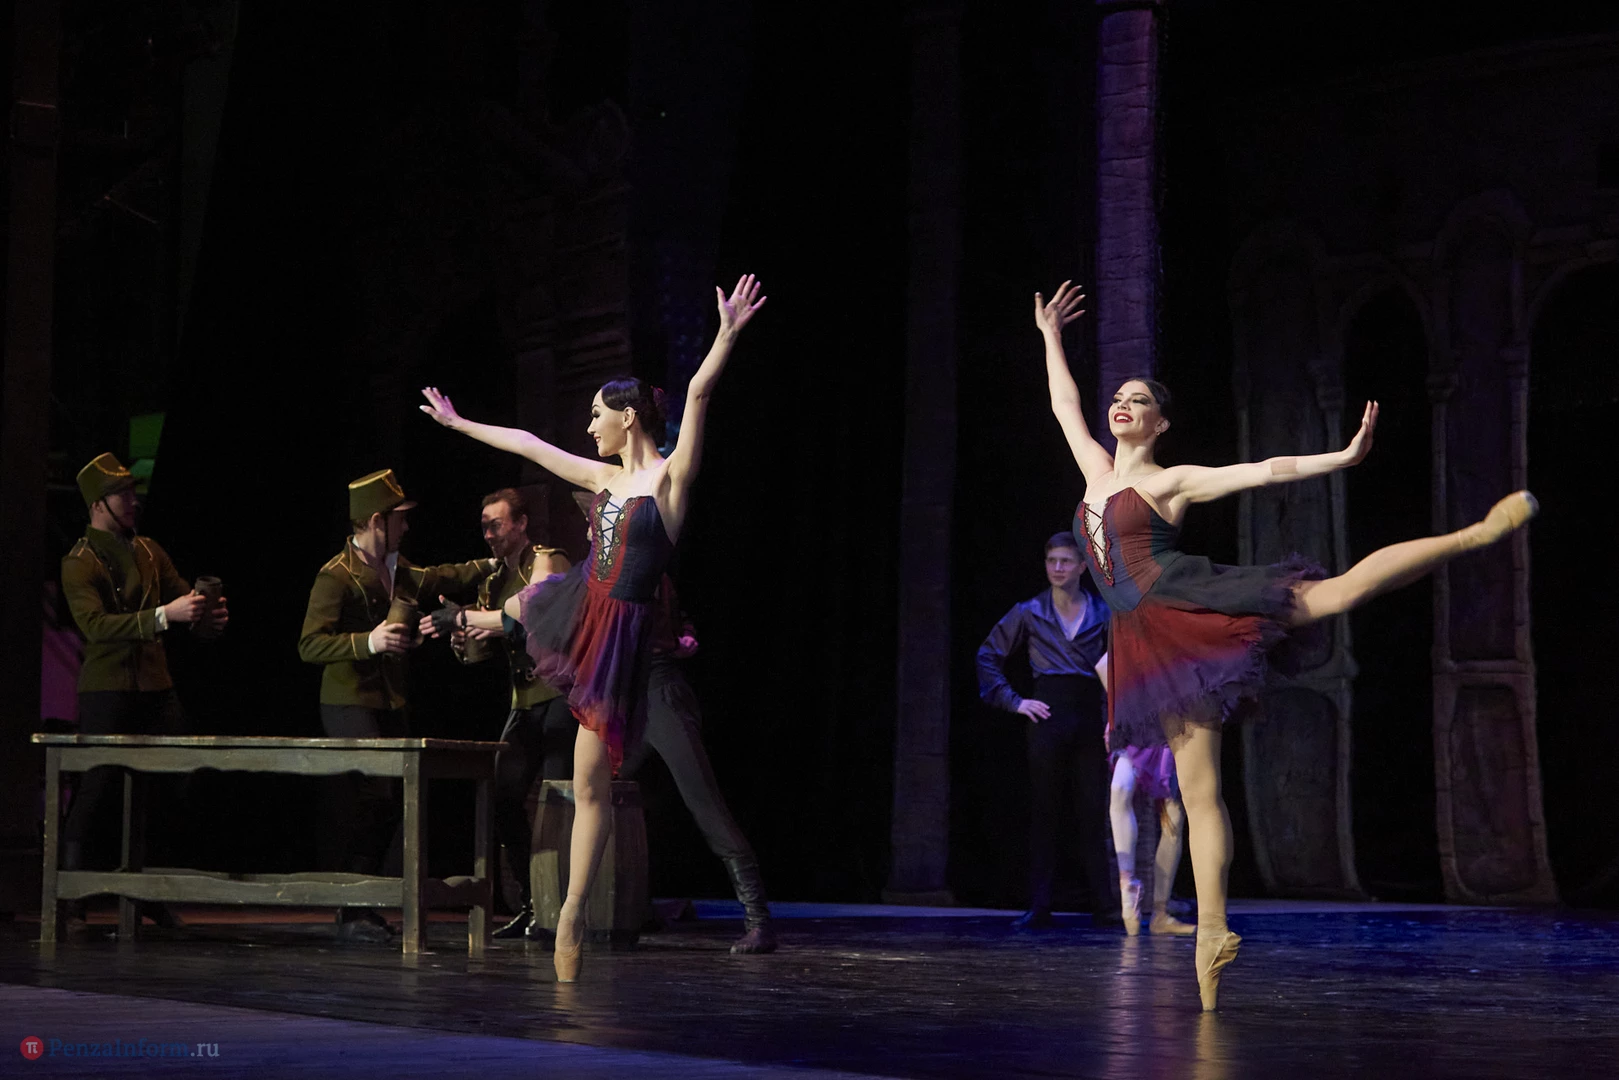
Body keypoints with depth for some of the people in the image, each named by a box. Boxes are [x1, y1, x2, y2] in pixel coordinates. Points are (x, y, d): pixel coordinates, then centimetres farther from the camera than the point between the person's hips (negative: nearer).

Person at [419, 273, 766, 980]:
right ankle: (483, 622, 76)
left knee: (591, 783, -2)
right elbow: (526, 444, 22)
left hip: (619, 632, -7)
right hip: (572, 608, 7)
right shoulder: (604, 478, 12)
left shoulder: (670, 476, -8)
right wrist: (458, 423, 31)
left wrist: (728, 335, -34)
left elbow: (698, 395, -22)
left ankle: (573, 915, 5)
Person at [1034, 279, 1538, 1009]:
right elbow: (1064, 406, 33)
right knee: (1198, 790, -1)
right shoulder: (1097, 472, 21)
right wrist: (1050, 337, 38)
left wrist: (1342, 457, -13)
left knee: (1337, 591, -22)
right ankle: (1212, 931, -6)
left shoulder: (1172, 481, 5)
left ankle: (1480, 533, -17)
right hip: (1149, 642, 4)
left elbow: (1268, 470, -3)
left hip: (1187, 605, -4)